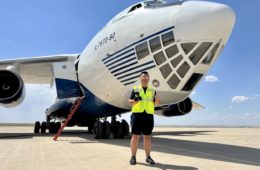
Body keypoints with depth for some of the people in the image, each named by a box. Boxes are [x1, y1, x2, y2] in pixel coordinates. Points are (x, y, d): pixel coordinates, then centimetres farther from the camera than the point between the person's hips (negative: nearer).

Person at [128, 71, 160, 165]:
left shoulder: (152, 90, 13)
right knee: (135, 136, -3)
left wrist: (157, 99, -13)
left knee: (147, 137, 4)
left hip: (148, 115, 2)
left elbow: (156, 103, 9)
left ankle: (148, 157, 11)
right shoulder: (135, 89, 7)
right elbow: (130, 101, 2)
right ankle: (133, 157, 5)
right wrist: (135, 100, -20)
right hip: (137, 114, -2)